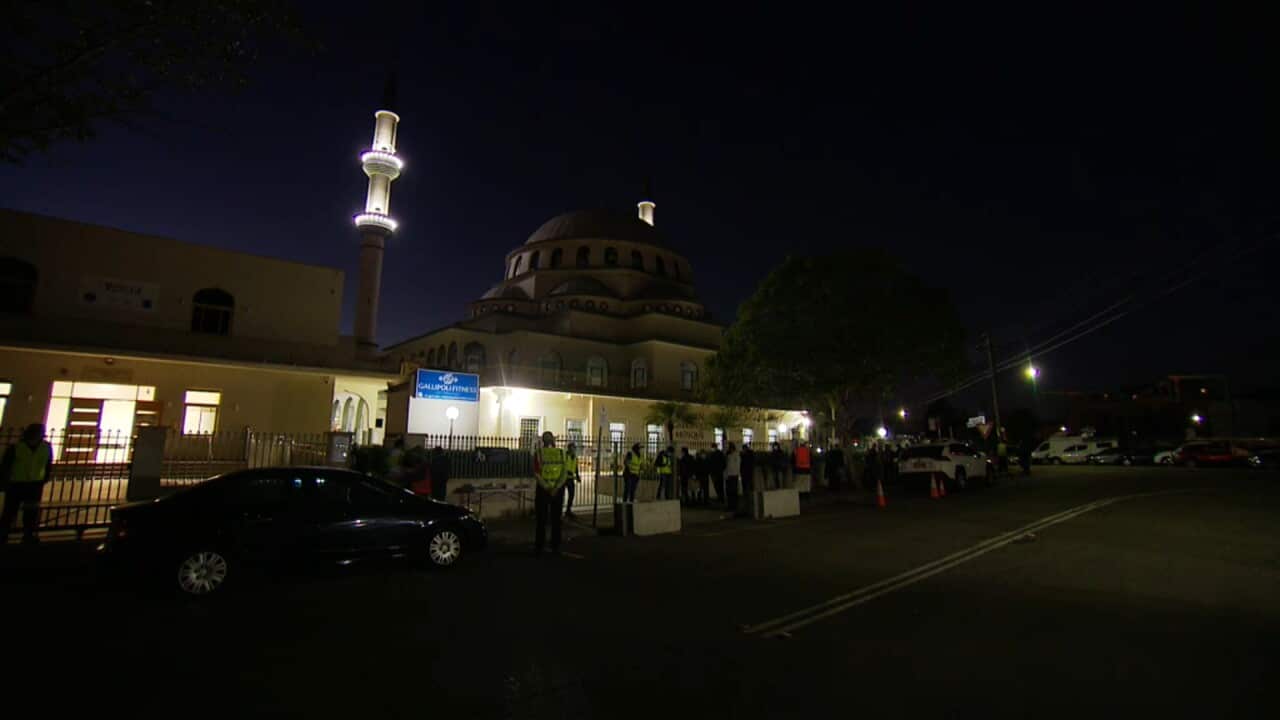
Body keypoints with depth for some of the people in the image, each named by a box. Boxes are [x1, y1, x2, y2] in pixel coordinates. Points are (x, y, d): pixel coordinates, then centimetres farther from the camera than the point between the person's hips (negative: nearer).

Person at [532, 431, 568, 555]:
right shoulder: (562, 454, -1)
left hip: (542, 489, -1)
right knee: (556, 519, 7)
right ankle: (555, 548, 12)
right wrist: (556, 488, -13)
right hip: (558, 489, 1)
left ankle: (538, 547, 12)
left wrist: (546, 488, -15)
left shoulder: (539, 453, -2)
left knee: (541, 519, 7)